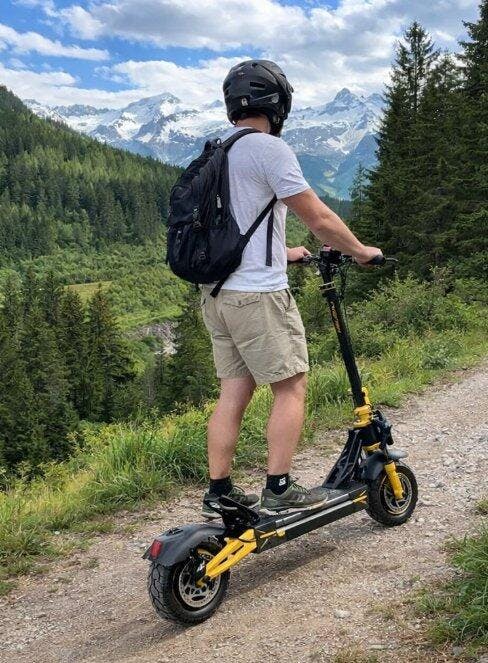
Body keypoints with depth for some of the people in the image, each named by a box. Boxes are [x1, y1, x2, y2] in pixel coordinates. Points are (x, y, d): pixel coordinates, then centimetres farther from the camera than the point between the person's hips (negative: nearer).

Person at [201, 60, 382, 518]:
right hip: (258, 292, -8)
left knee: (233, 392, 11)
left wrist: (285, 252, 34)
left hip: (216, 291, 9)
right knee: (291, 386, 2)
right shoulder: (268, 148, -10)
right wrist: (360, 251, 5)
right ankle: (279, 492, 6)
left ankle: (219, 493, 16)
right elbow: (319, 219, -10)